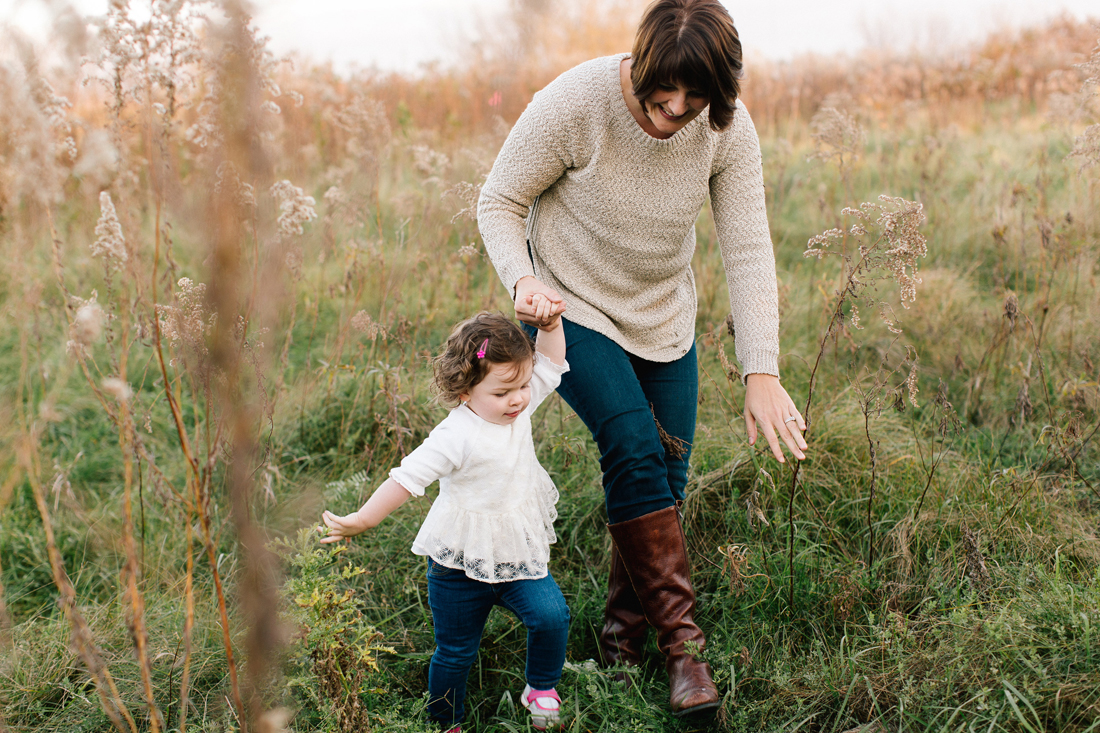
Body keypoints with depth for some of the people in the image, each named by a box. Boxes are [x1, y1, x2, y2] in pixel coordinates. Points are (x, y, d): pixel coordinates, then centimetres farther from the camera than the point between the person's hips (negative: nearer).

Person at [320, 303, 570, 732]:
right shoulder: (458, 436, -24)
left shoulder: (518, 409, -4)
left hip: (517, 554, 5)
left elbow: (550, 363, 4)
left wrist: (550, 323, -13)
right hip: (461, 563, -5)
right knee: (456, 650, 10)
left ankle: (541, 688, 12)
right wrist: (363, 520, -28)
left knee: (551, 615, -16)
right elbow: (408, 476, -24)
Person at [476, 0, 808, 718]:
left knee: (665, 479, 5)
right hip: (572, 309, -4)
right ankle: (681, 639, -13)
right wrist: (521, 278, -31)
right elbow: (499, 201, -12)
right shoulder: (576, 102, -25)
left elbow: (749, 251, -16)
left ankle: (623, 632, 27)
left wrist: (763, 373, -23)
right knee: (634, 447, -23)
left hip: (664, 320, 4)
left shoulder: (729, 129, -16)